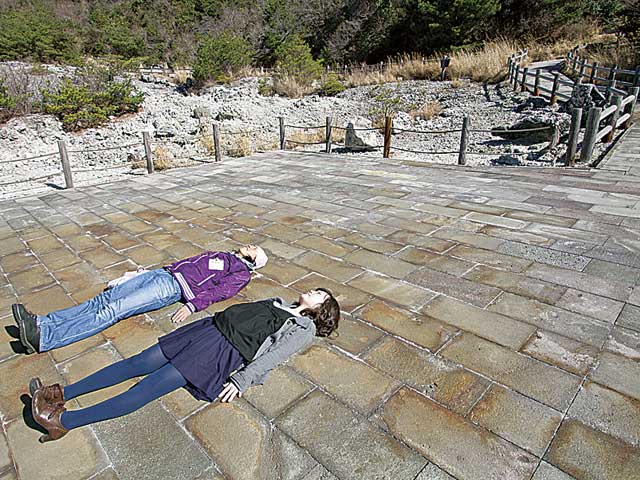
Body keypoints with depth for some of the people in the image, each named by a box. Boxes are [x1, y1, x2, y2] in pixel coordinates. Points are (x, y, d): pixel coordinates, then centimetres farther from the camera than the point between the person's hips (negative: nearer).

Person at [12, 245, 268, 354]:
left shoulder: (242, 272, 4)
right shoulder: (218, 255, 30)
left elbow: (218, 291, -11)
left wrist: (192, 305, -25)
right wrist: (148, 271, 24)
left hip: (173, 288, -8)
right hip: (162, 274, 8)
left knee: (112, 310, -19)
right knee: (106, 298, -6)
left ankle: (42, 339, -24)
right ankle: (40, 322, -9)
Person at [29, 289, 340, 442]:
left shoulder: (304, 329, 4)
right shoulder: (280, 302, 26)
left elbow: (272, 356, -9)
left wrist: (242, 381, -19)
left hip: (227, 350, -7)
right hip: (211, 328, 7)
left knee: (153, 385, -14)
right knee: (141, 362, -2)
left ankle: (63, 420, -15)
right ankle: (63, 393, 1)